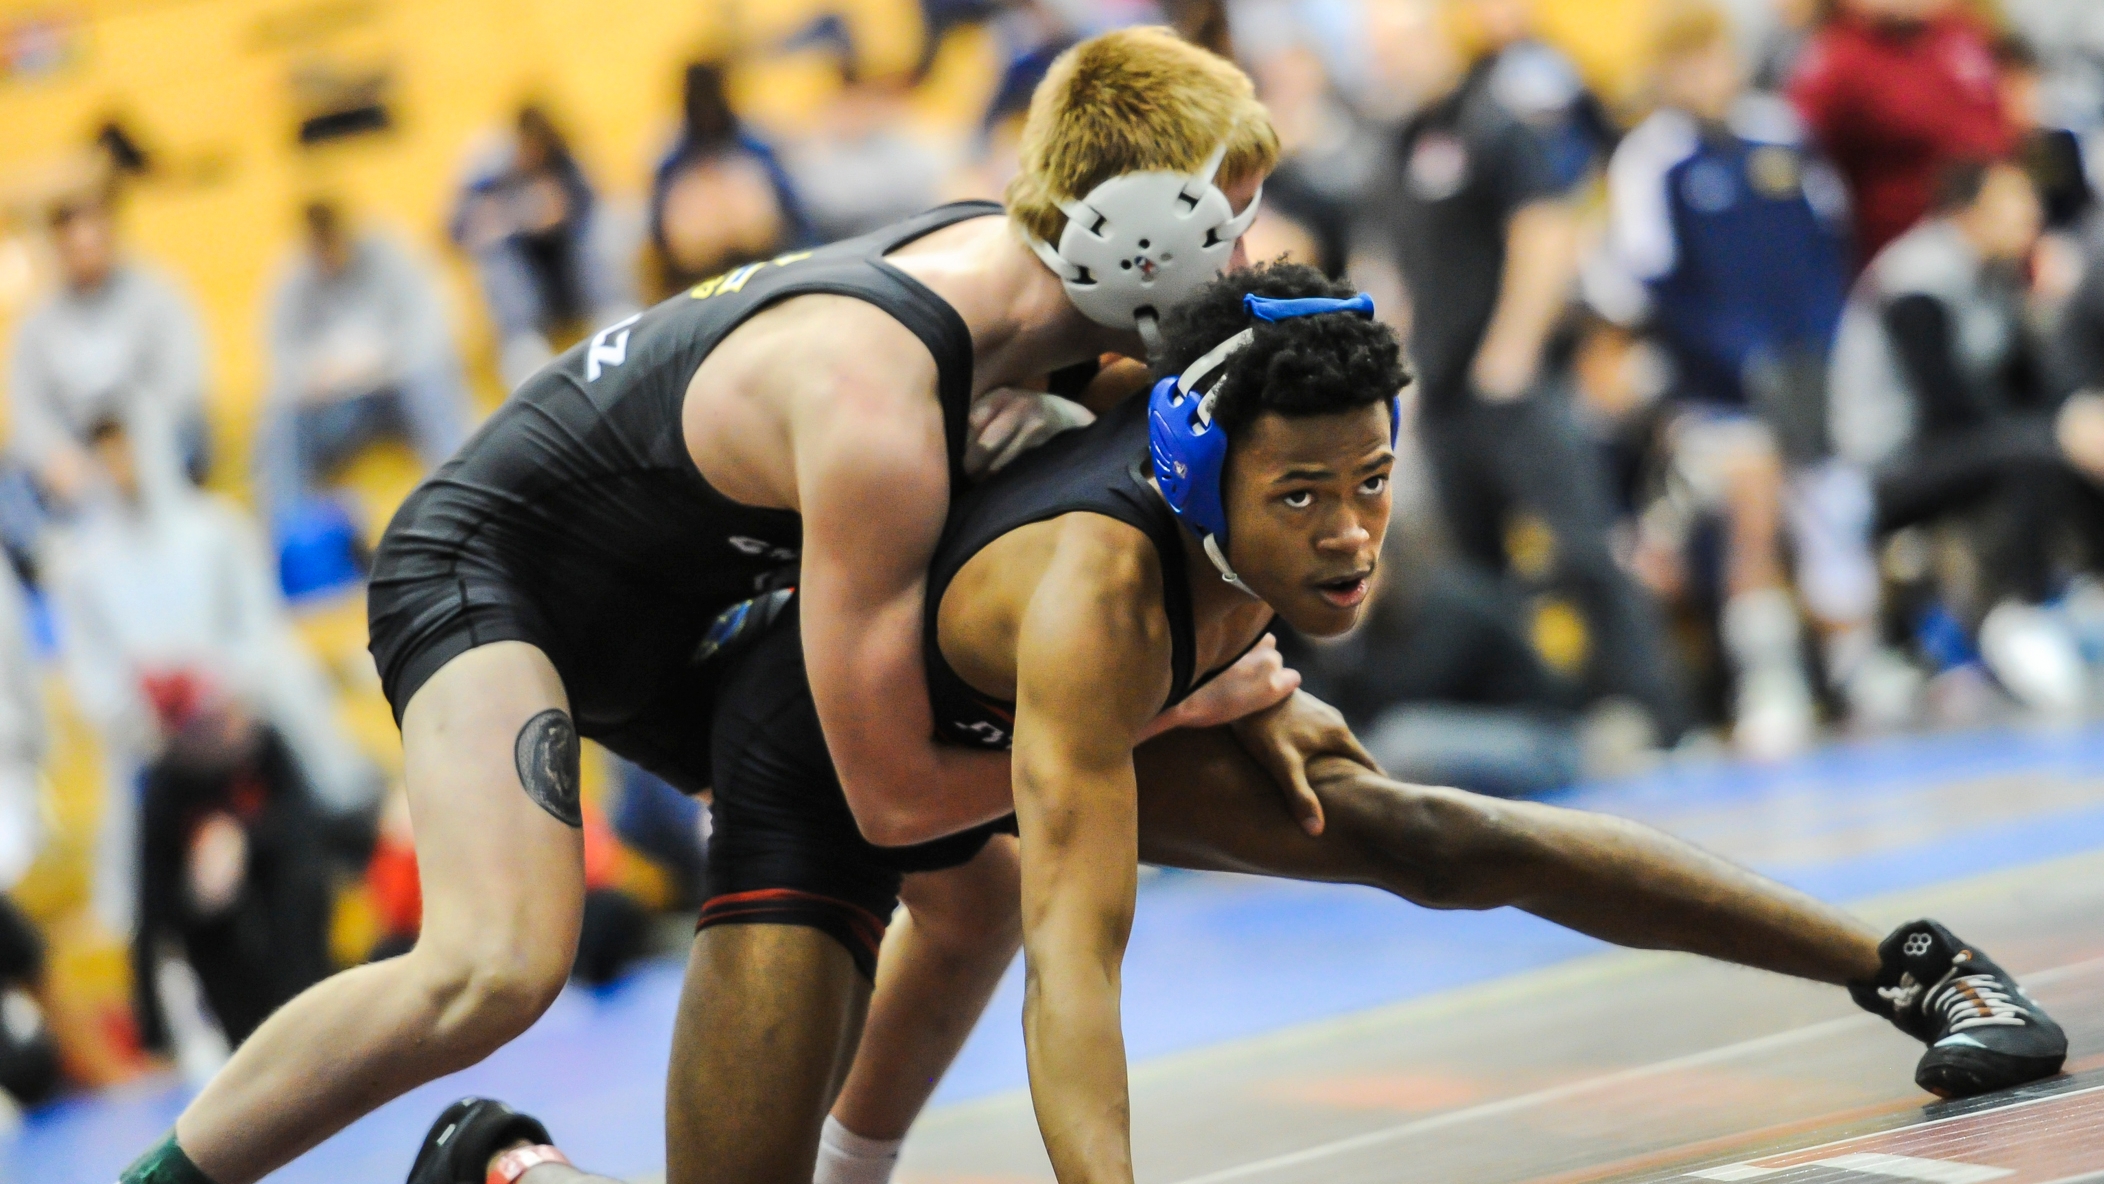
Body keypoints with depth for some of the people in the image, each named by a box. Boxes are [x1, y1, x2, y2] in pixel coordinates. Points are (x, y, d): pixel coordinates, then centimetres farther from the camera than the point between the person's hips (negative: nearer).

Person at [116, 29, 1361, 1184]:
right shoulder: (873, 395, -36)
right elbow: (894, 796, -30)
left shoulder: (995, 248, -11)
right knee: (499, 963, -32)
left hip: (666, 613, 9)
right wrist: (1159, 711, -24)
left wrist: (1244, 691, -6)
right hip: (490, 569, -9)